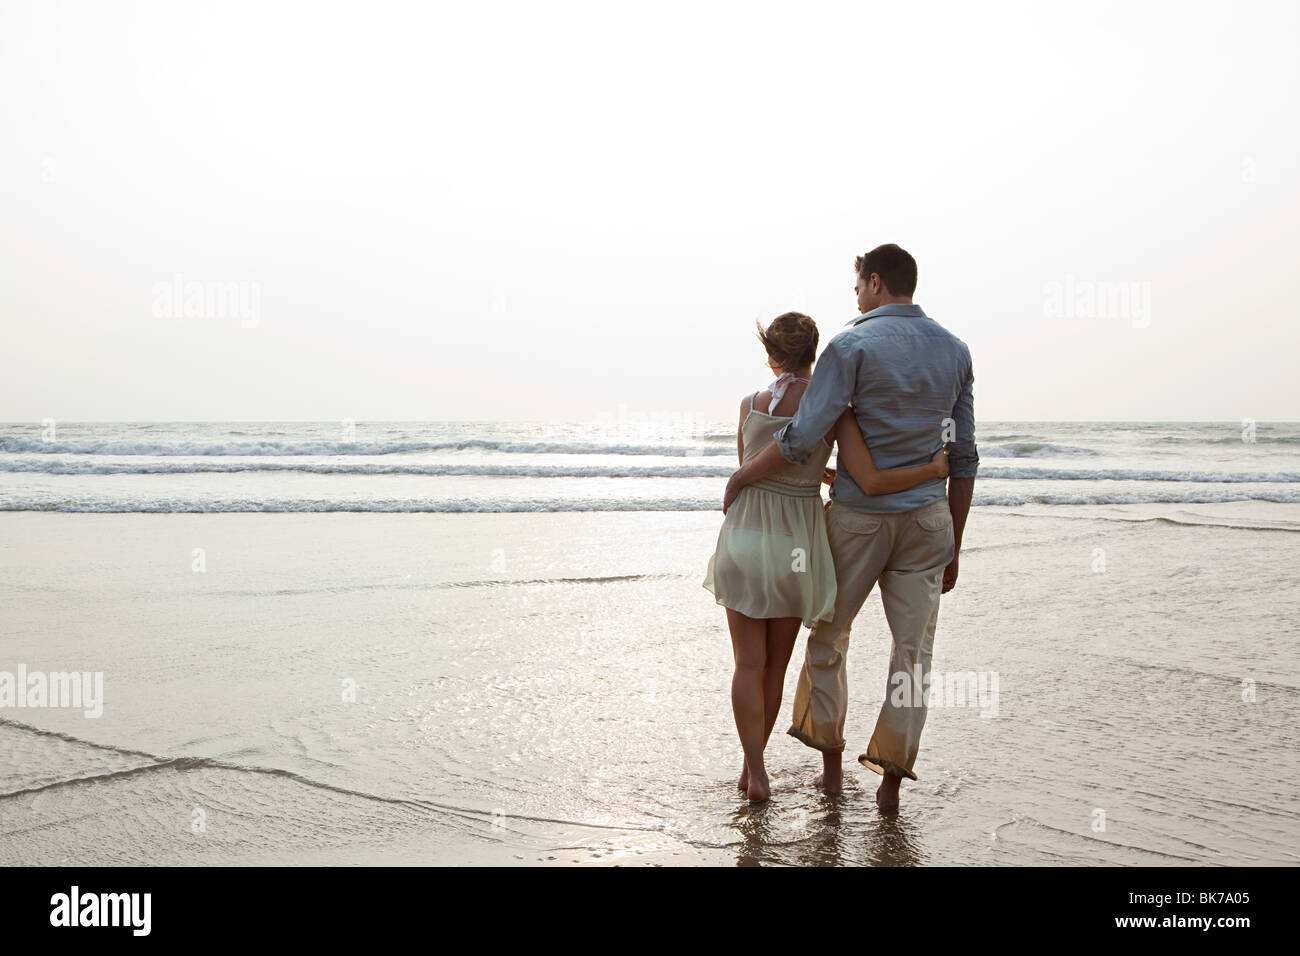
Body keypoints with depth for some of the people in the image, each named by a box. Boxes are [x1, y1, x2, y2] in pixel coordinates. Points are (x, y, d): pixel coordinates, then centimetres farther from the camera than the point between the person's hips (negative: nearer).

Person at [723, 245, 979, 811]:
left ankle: (830, 761, 23)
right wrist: (953, 546, 12)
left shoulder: (853, 346, -13)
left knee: (828, 636, 15)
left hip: (858, 515, -3)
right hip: (925, 519, 4)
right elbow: (963, 458, 6)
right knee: (912, 649, 6)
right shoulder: (954, 351, 5)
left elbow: (800, 440, -19)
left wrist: (742, 477, -3)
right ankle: (891, 777, 6)